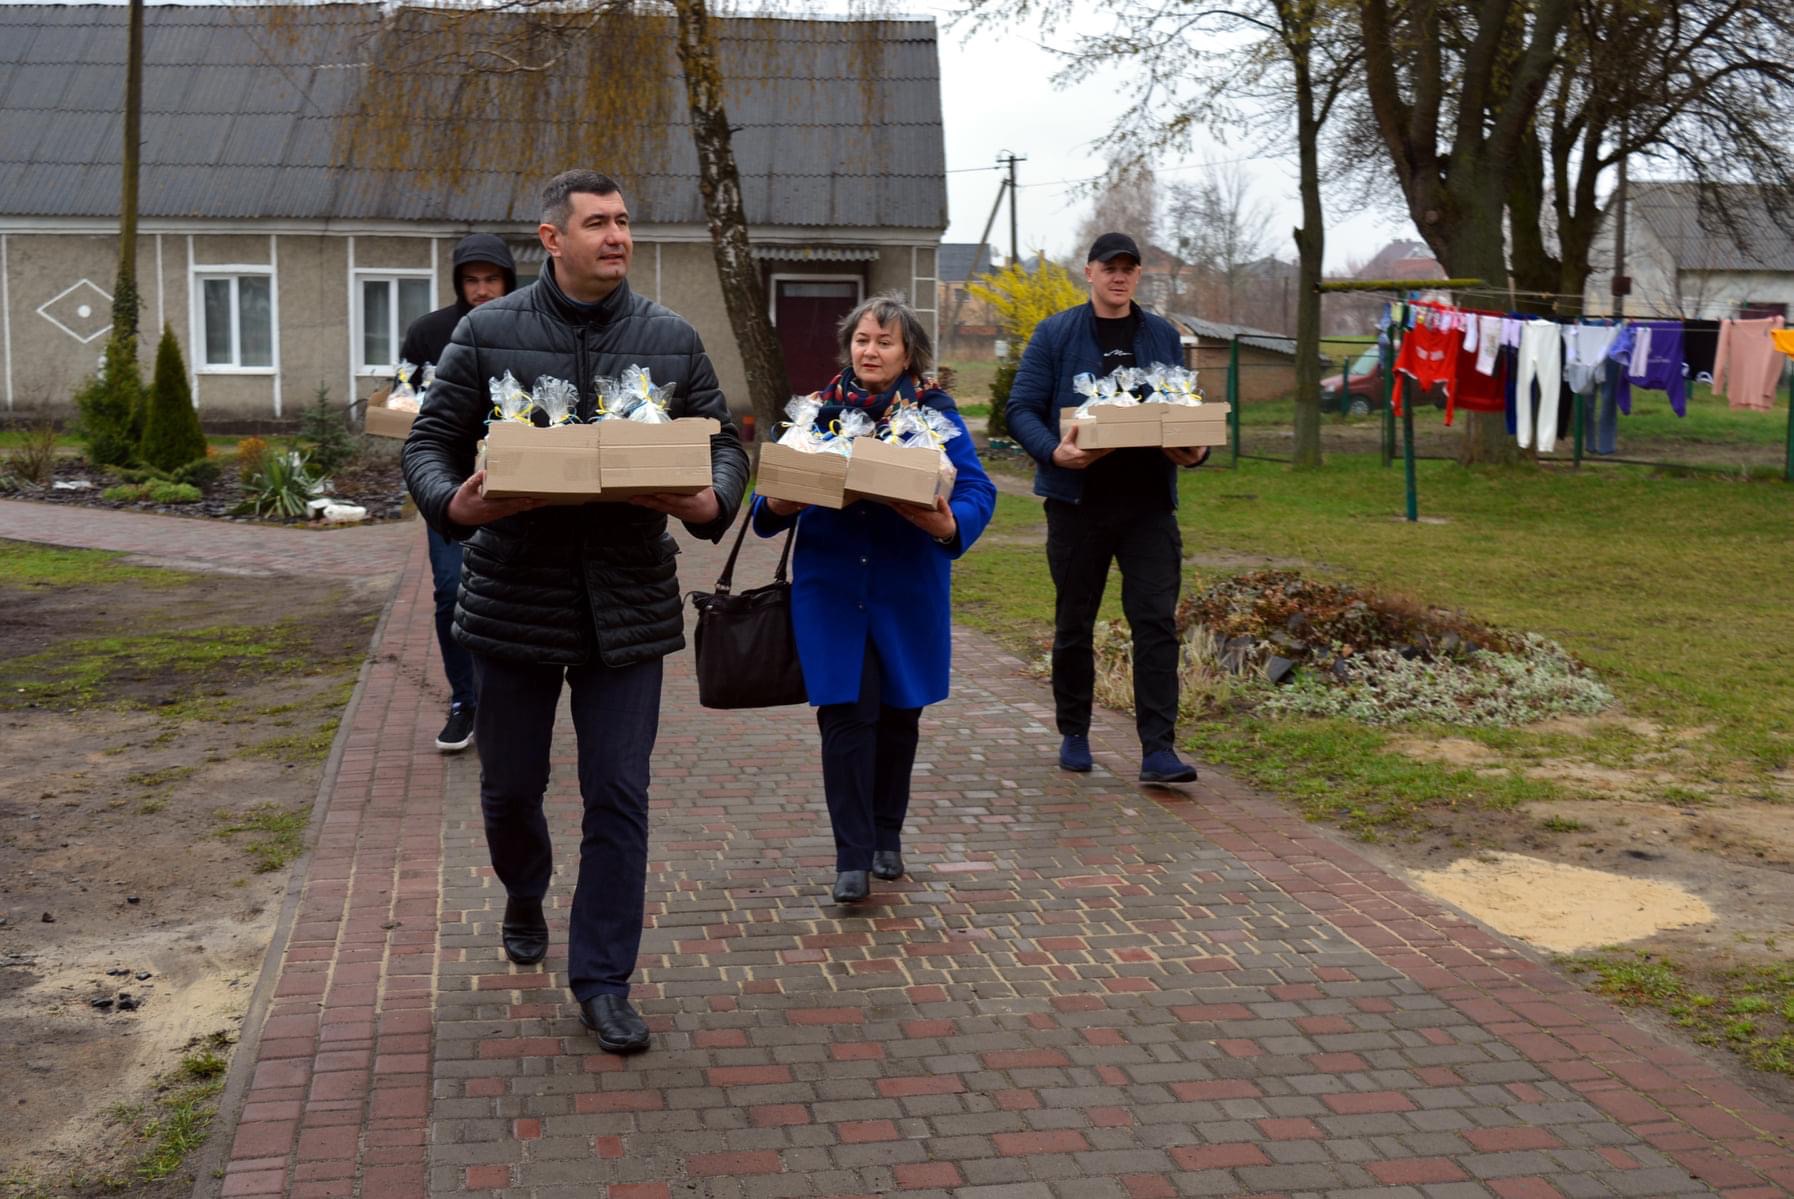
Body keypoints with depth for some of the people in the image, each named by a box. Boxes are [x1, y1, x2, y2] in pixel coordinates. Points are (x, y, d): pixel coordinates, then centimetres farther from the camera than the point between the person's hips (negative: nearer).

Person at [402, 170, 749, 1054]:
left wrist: (711, 502, -14)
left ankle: (602, 982, 12)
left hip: (627, 604, 1)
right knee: (510, 783, 14)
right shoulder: (489, 333, -2)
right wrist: (454, 503, -20)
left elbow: (723, 443, 8)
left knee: (619, 797, 0)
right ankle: (524, 896, 47)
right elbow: (429, 442, 2)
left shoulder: (672, 341, 4)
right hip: (514, 598, 0)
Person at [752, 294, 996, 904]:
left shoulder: (934, 411, -1)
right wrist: (777, 505, -20)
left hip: (907, 588, 0)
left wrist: (949, 524, -30)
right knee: (846, 714, -7)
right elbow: (774, 495, 4)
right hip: (830, 585, 0)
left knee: (898, 713, 12)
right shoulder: (819, 410, 4)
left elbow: (977, 488, -9)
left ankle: (887, 836, 32)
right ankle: (852, 858, 0)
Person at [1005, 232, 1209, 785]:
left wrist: (1196, 450, -7)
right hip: (1078, 500, -2)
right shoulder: (1055, 334, 1)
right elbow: (1021, 408, -2)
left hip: (1149, 502, 2)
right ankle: (1074, 734, 25)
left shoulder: (1163, 337, 12)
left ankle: (1158, 749, -6)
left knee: (1156, 622, -7)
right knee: (1074, 624, 9)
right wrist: (1054, 451, -21)